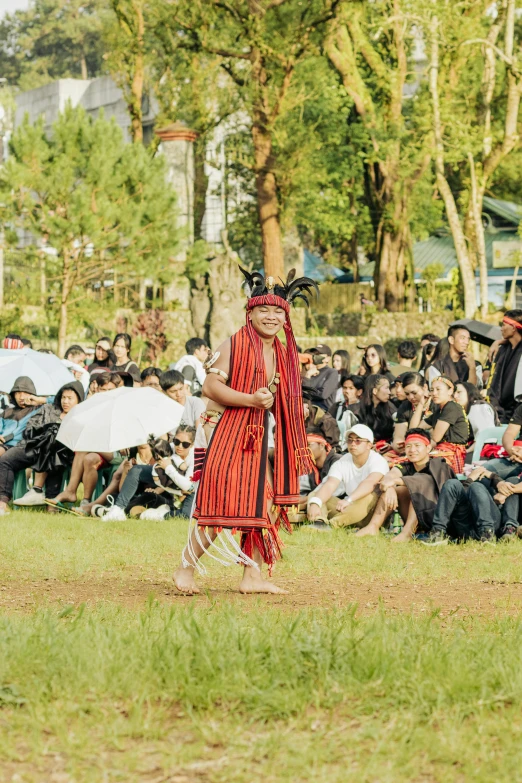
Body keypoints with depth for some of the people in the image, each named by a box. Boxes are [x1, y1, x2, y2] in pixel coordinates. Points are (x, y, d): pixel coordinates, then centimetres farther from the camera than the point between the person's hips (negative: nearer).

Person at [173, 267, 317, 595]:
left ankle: (253, 575, 13)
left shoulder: (283, 354, 12)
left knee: (263, 505, 6)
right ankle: (186, 568, 6)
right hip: (225, 432, -7)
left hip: (259, 438, 7)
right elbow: (211, 386, -19)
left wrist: (274, 394, 3)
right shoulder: (234, 345, -10)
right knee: (218, 508, -9)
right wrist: (251, 399, -24)